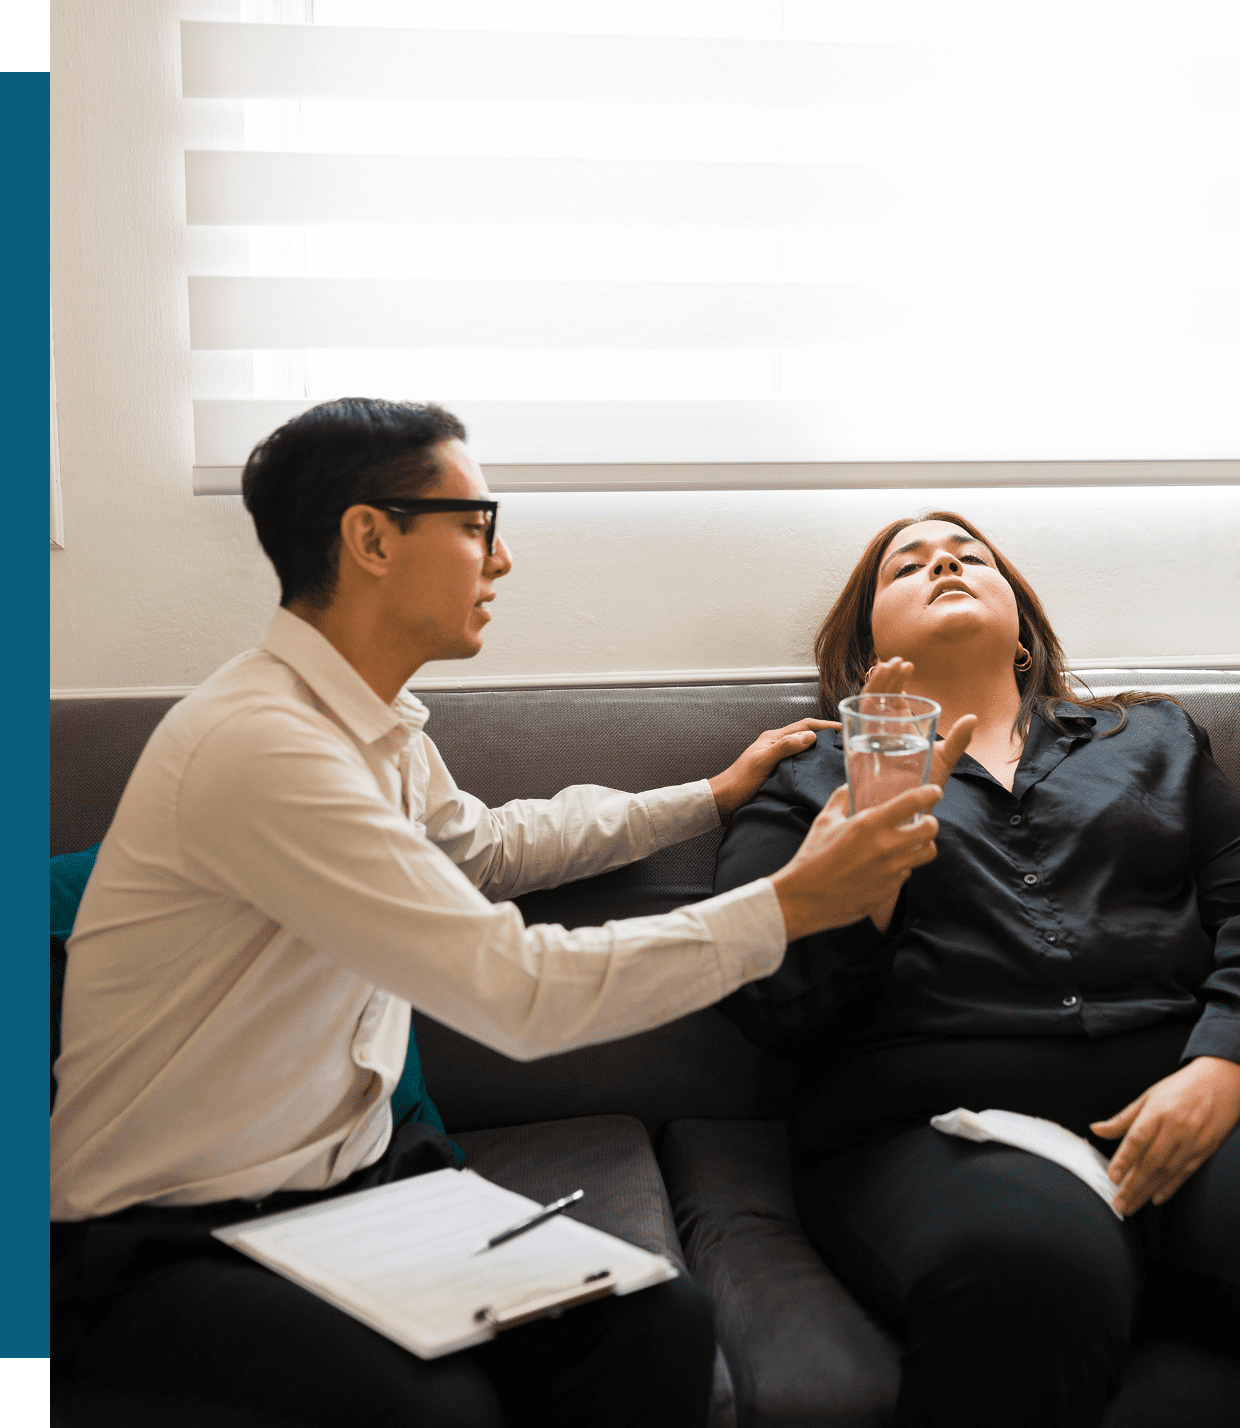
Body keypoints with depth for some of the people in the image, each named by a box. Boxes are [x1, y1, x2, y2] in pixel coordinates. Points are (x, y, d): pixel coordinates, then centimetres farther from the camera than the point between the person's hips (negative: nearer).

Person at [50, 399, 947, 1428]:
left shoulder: (382, 725, 5)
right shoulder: (260, 744, -25)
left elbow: (485, 847, 26)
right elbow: (526, 994, -26)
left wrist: (712, 796, 28)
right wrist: (791, 903, -18)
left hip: (360, 1180, 7)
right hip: (174, 1243, -7)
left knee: (661, 1323, -16)